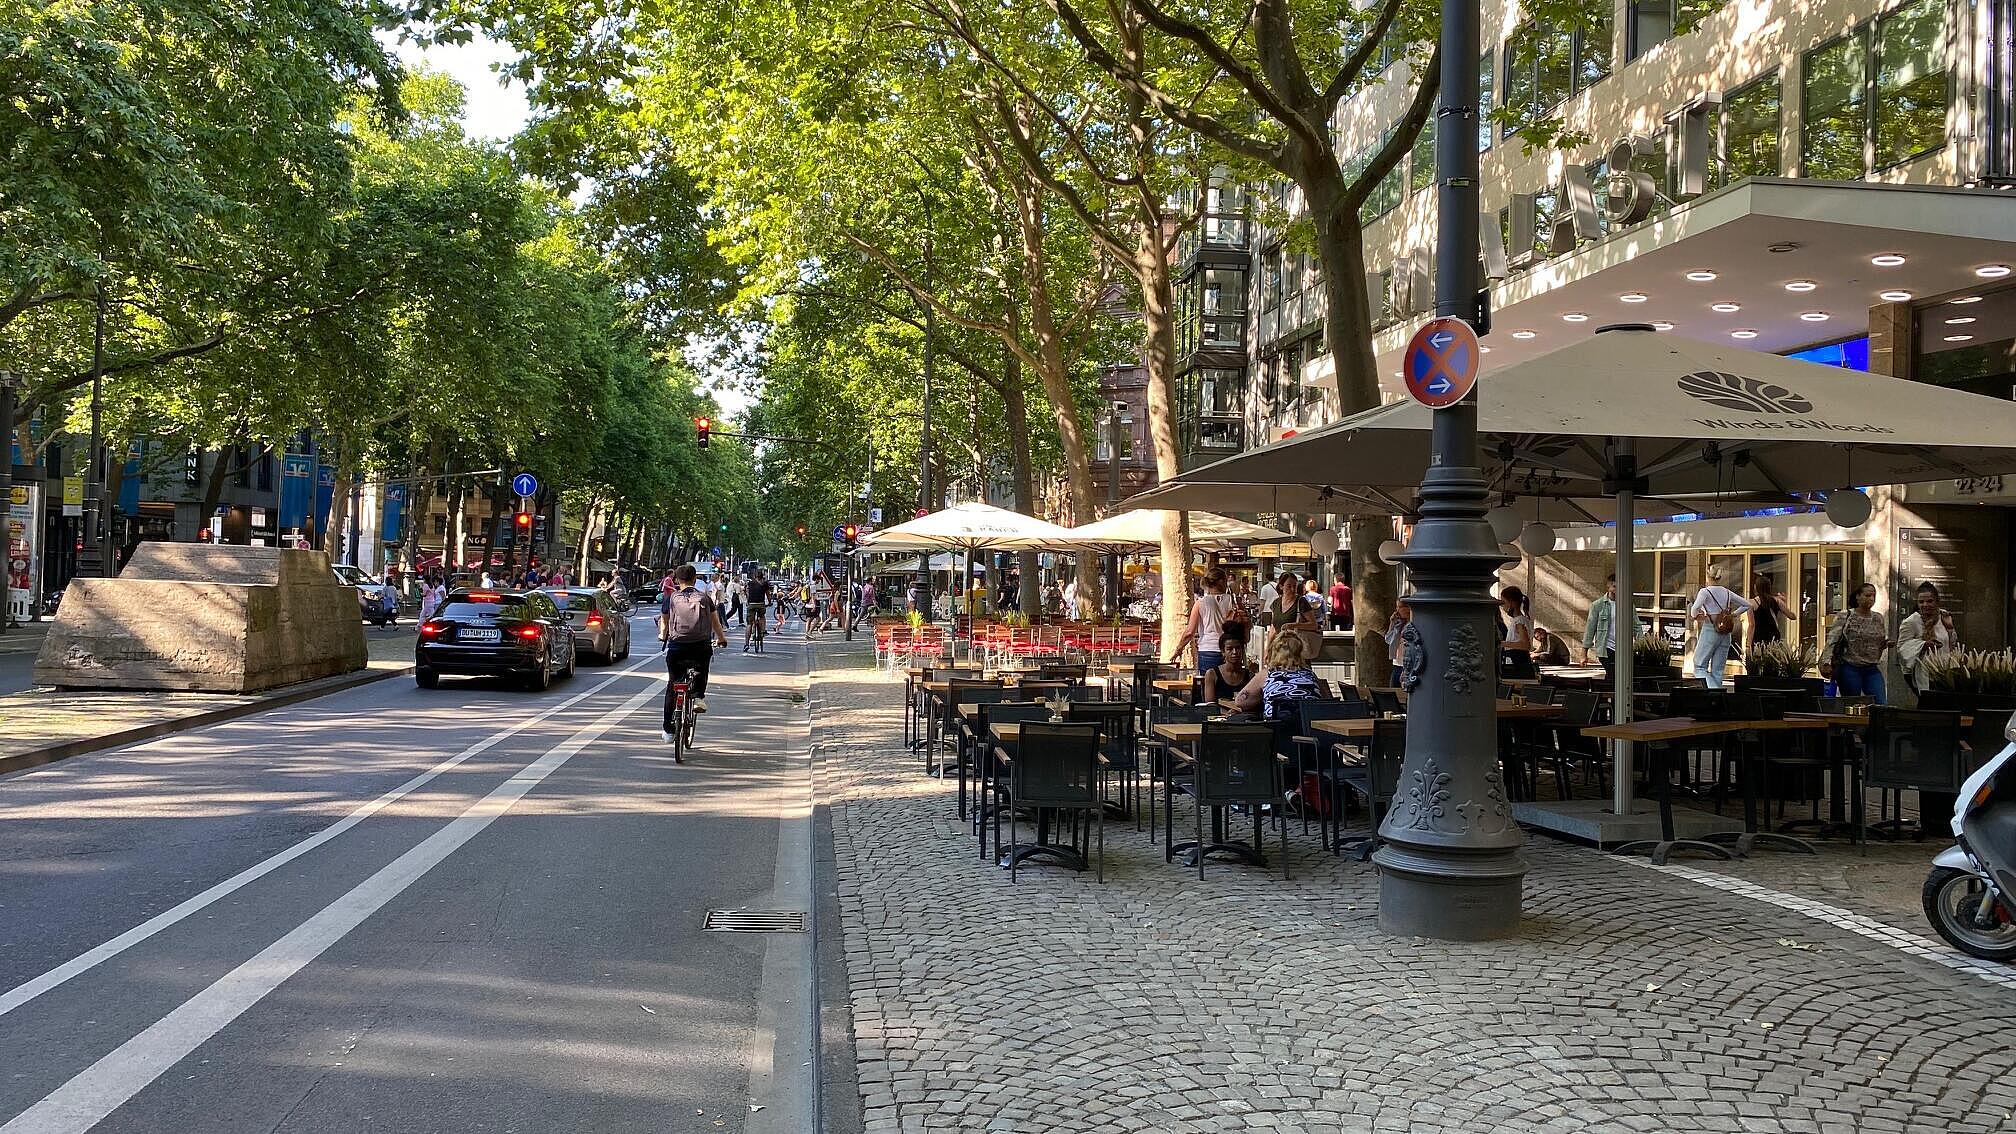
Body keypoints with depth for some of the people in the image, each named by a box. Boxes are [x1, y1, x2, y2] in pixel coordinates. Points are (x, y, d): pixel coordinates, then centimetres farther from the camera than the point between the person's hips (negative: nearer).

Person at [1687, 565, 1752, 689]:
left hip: (1710, 629, -6)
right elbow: (1747, 604, 18)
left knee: (1700, 667, 0)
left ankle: (1713, 690, -22)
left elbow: (1695, 608, -23)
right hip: (1726, 634, 6)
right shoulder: (1727, 592, 11)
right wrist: (1733, 615, 18)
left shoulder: (1705, 591, -7)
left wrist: (1695, 616, -4)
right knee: (1718, 670, 9)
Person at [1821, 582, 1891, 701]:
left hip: (1872, 669, 4)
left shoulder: (1878, 618, 11)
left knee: (1880, 705, -5)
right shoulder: (1844, 617, -4)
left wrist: (1887, 644, -2)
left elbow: (1880, 644, 22)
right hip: (1850, 668, -4)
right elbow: (1832, 641, -10)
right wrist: (1826, 662, -22)